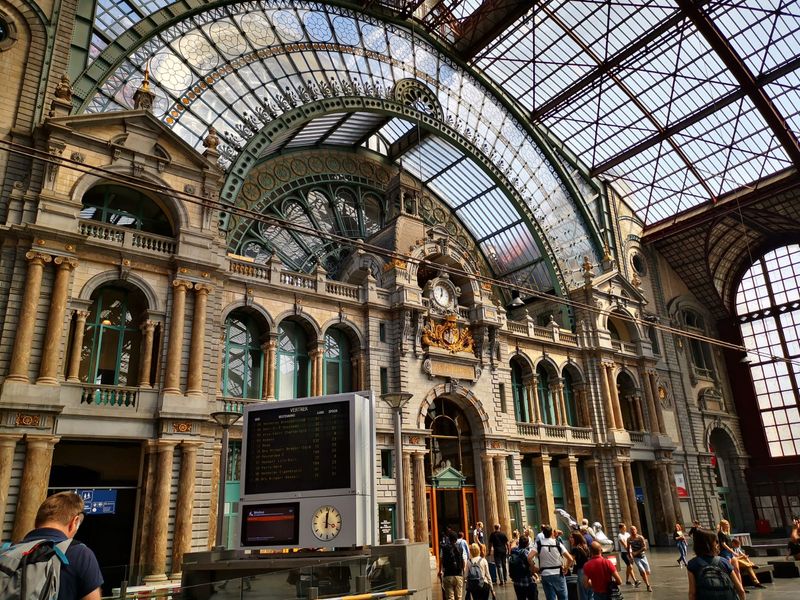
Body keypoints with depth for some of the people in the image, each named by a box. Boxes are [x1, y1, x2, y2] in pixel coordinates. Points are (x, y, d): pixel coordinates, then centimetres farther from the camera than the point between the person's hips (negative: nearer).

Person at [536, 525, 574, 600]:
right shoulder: (558, 544, -3)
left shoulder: (539, 544, -4)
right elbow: (570, 559, -8)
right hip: (558, 574, 0)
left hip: (546, 575, 0)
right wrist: (566, 569, 6)